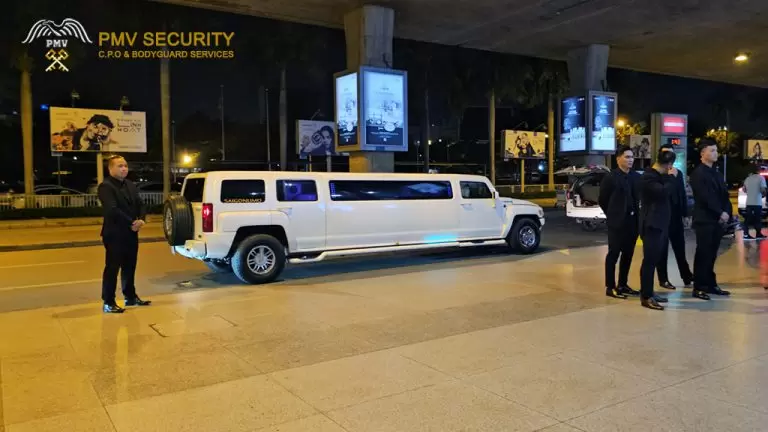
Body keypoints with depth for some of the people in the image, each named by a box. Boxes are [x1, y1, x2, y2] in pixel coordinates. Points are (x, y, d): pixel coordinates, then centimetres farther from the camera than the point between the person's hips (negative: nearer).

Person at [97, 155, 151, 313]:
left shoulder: (131, 185, 14)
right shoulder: (105, 186, -12)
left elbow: (140, 205, 10)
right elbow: (112, 210, -22)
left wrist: (141, 220, -10)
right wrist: (131, 223, -19)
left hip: (131, 233, 8)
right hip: (114, 234, -8)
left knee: (130, 267, 15)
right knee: (112, 268, -3)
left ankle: (130, 297, 25)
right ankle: (108, 303, 4)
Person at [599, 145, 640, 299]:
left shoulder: (637, 177, 8)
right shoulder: (610, 177, -7)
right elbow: (602, 200, -2)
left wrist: (637, 215, 5)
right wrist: (613, 215, 3)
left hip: (633, 221, 6)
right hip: (617, 223, -5)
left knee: (628, 254, 11)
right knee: (613, 254, -1)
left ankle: (622, 285, 21)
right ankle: (610, 287, 4)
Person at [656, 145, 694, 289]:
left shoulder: (677, 173, 11)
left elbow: (683, 194, 11)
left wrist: (685, 214, 7)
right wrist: (671, 177, -18)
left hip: (676, 217, 5)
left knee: (680, 249, 11)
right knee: (662, 250, 4)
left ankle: (687, 277, 18)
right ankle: (663, 280, 12)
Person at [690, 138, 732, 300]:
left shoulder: (716, 173, 17)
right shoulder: (698, 174, -8)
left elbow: (725, 195, 13)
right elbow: (706, 198, -15)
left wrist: (727, 213, -3)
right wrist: (720, 213, -12)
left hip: (719, 220, 7)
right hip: (705, 220, -7)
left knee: (711, 254, 11)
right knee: (703, 254, -4)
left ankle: (710, 284, 18)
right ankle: (698, 287, 1)